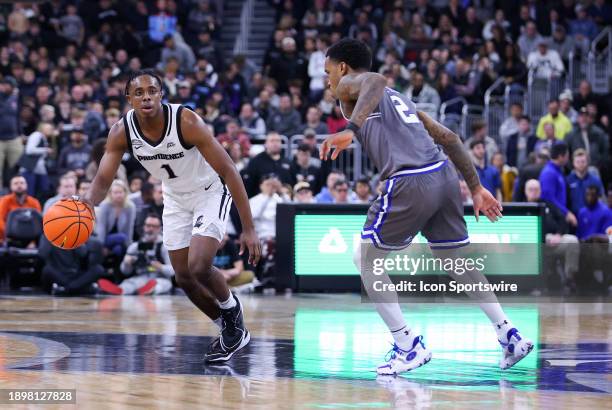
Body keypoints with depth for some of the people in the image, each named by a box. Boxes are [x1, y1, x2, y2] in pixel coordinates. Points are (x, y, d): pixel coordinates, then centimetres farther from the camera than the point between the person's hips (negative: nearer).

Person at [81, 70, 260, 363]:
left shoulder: (186, 122, -31)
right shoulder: (122, 132, -18)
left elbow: (229, 171, -28)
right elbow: (103, 179, -16)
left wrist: (249, 229, -30)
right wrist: (88, 202, -42)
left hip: (210, 193, -6)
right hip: (175, 198, 6)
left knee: (199, 267, -22)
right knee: (184, 277, 7)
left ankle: (233, 312, 7)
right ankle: (230, 331, 27)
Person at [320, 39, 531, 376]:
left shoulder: (349, 84, 10)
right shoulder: (396, 97, 31)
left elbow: (376, 81, -17)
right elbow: (448, 138, 27)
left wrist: (351, 130, -30)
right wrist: (475, 188, 28)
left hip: (410, 182, -8)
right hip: (444, 174, 8)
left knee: (365, 258, 7)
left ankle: (408, 346, 2)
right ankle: (510, 335, 18)